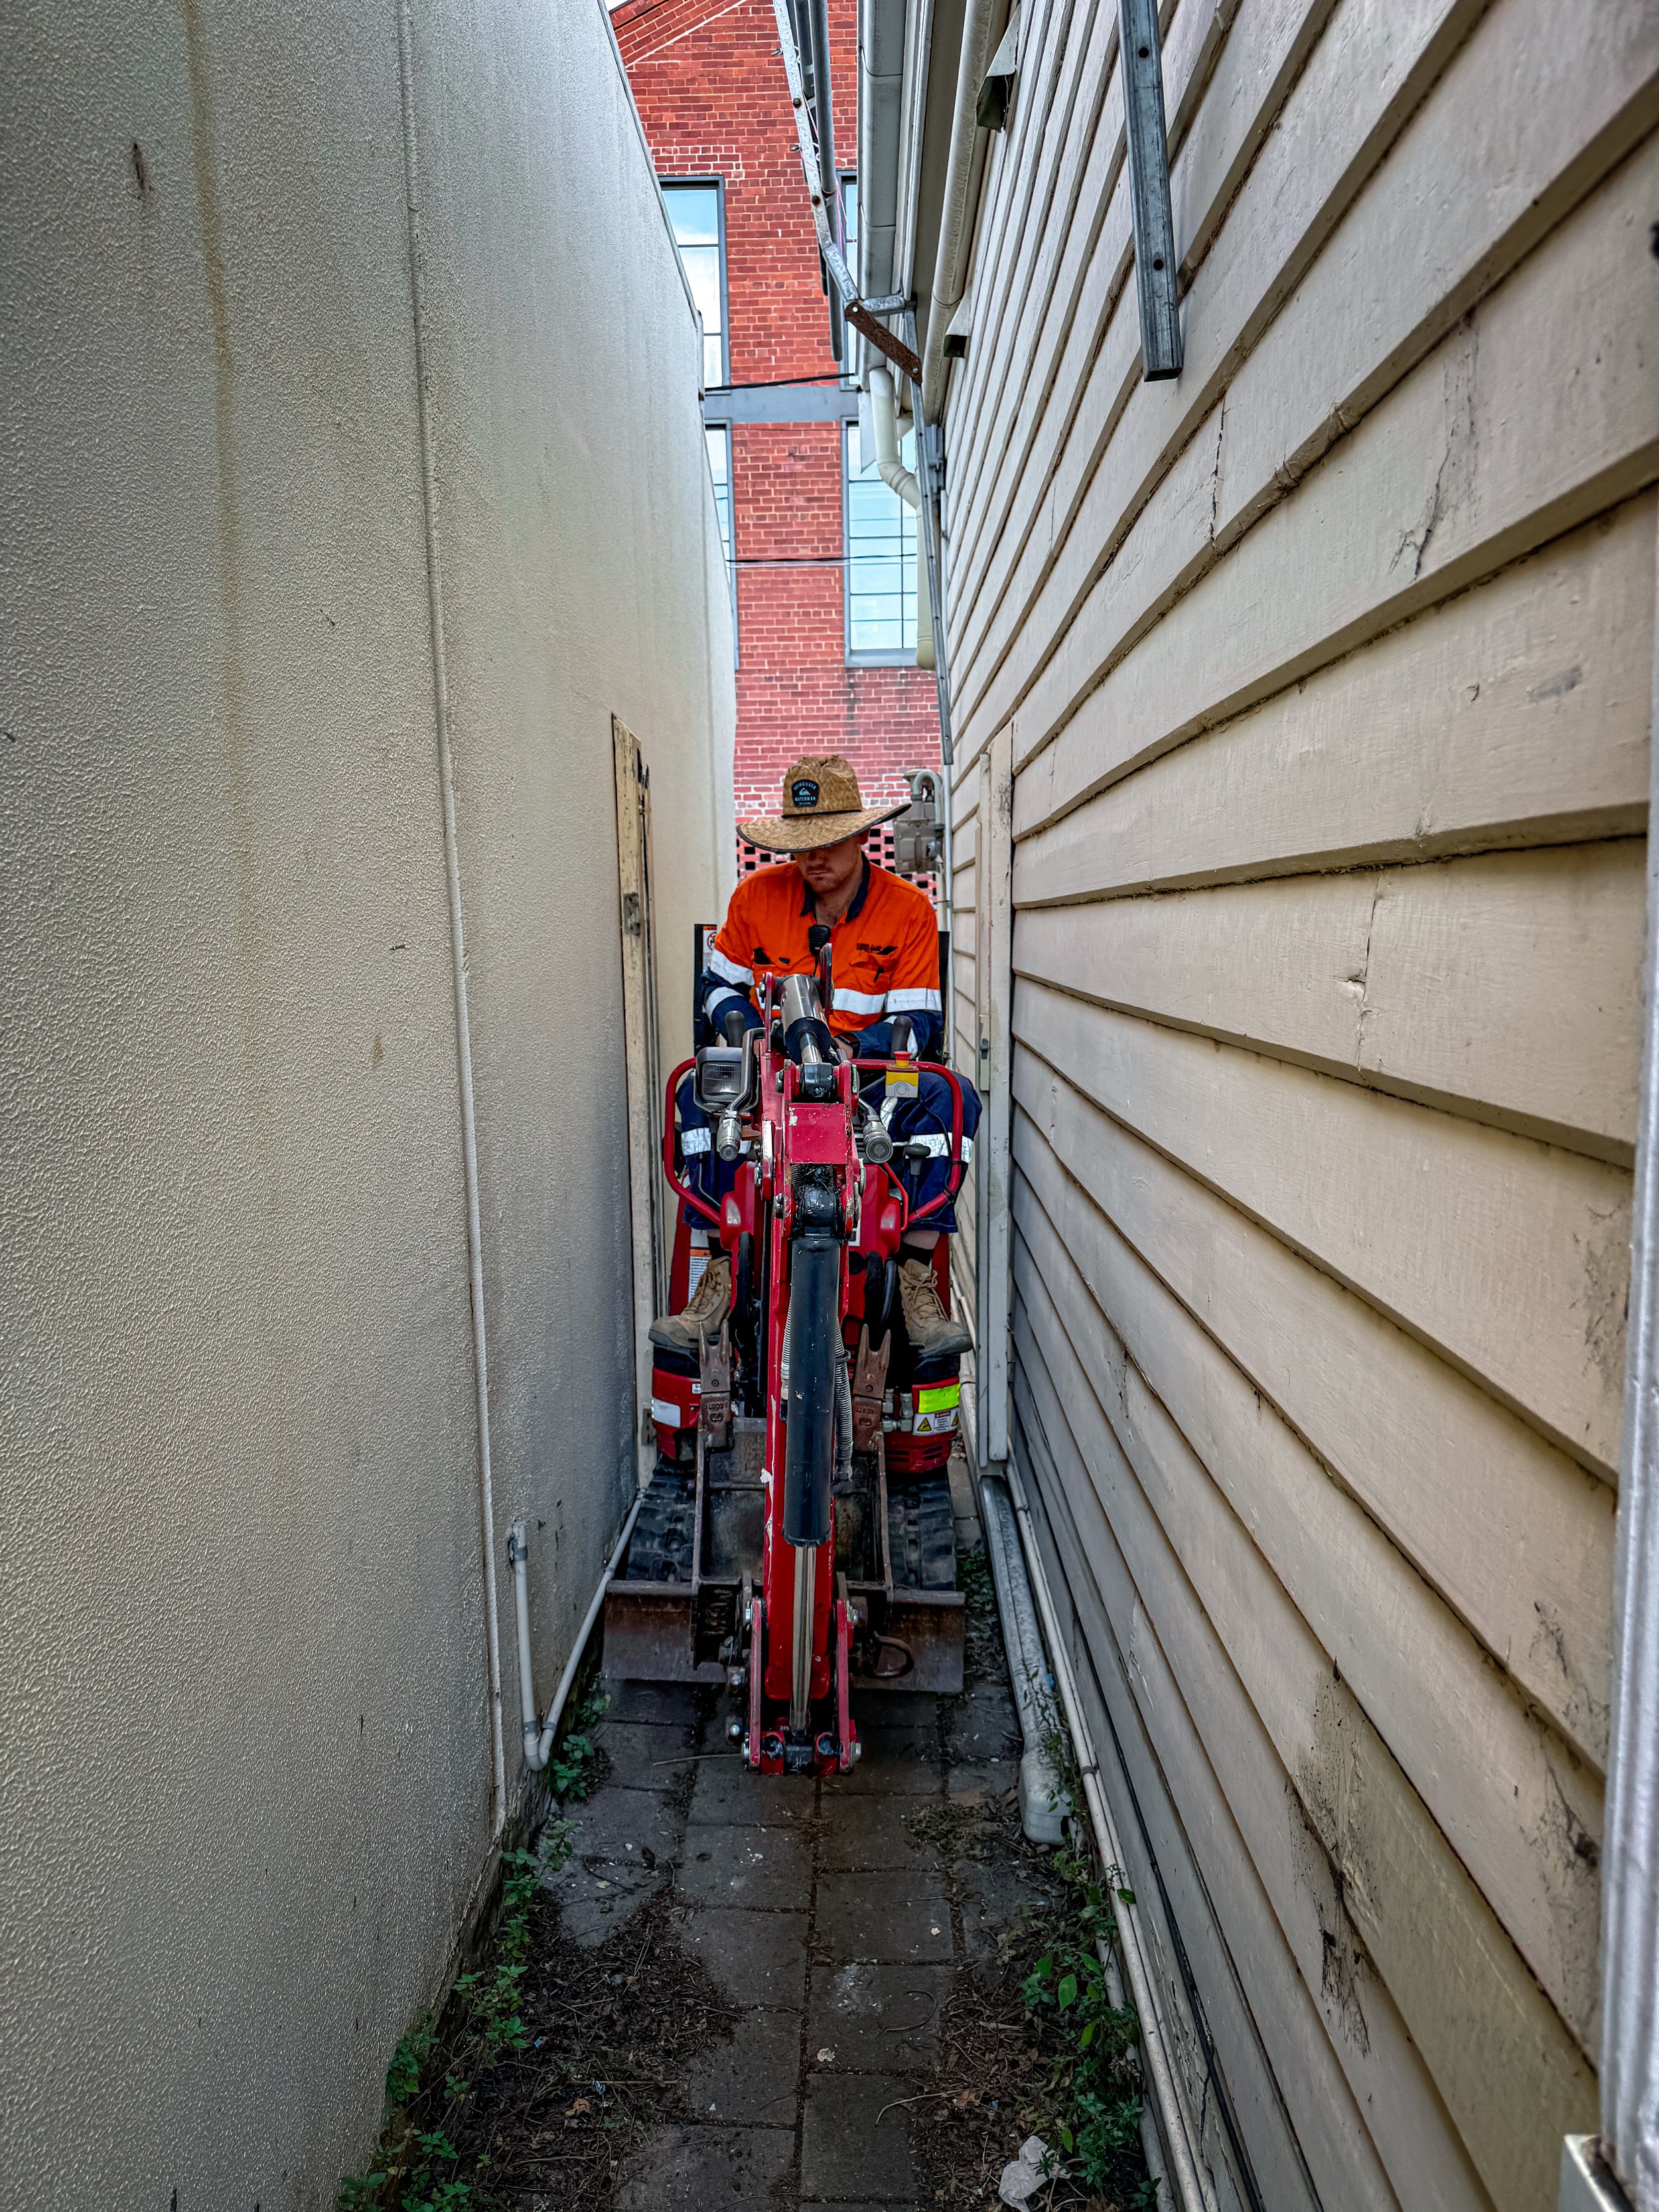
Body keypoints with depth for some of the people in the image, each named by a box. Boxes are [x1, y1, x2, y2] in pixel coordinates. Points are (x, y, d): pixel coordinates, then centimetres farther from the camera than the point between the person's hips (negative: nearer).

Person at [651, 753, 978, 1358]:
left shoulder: (908, 908, -3)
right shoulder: (756, 896, 2)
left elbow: (920, 1022, -5)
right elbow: (717, 981, 13)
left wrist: (855, 1047, -25)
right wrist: (750, 1032, -10)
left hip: (873, 1071, -1)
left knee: (951, 1097, -31)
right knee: (701, 1088, -30)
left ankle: (915, 1282, -24)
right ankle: (720, 1272, -23)